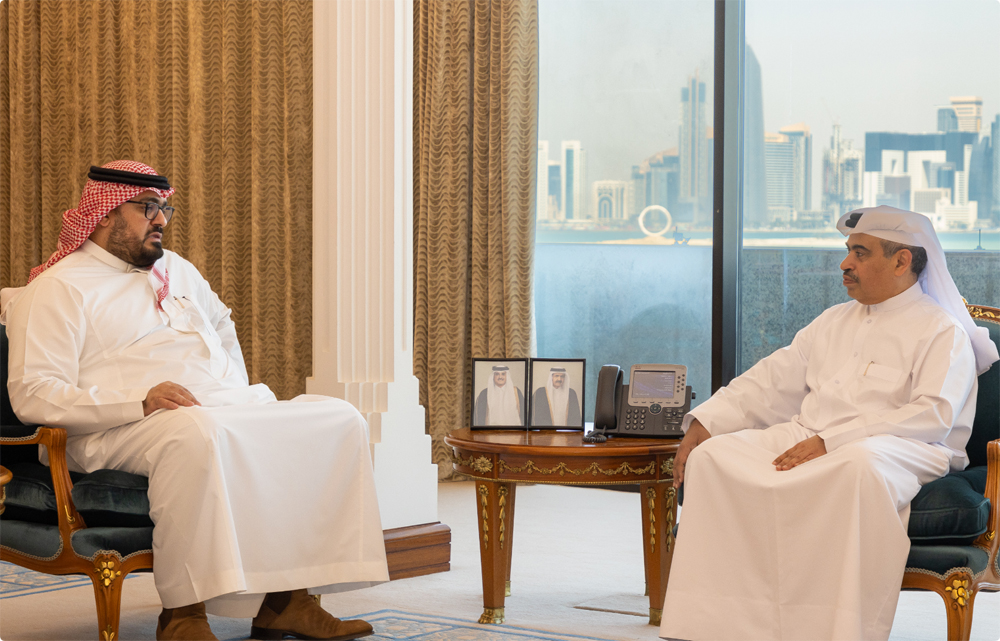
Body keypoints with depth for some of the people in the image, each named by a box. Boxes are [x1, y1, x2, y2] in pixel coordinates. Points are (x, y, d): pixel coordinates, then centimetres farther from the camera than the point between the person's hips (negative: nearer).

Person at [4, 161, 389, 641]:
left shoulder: (176, 270, 25)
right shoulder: (56, 290, -1)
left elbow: (223, 326, 44)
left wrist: (240, 394, 24)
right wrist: (140, 401, -24)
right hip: (121, 433, -8)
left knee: (338, 420, -9)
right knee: (199, 433, -42)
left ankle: (286, 599, -17)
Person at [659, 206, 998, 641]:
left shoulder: (942, 332, 1)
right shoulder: (834, 321, 24)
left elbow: (932, 415, -14)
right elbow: (772, 380, 21)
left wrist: (830, 440, -20)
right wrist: (705, 422, 4)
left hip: (900, 450, -6)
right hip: (802, 440, 7)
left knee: (860, 464, -41)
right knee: (714, 455, -16)